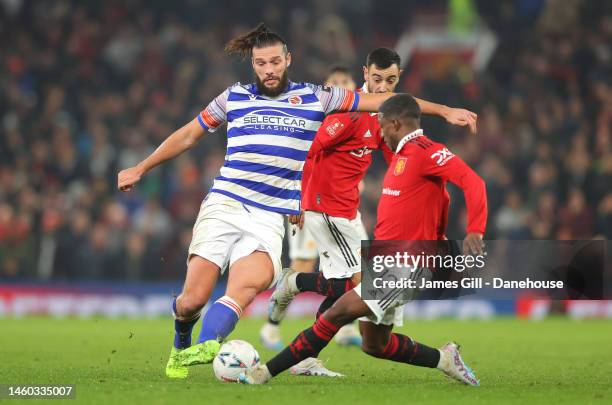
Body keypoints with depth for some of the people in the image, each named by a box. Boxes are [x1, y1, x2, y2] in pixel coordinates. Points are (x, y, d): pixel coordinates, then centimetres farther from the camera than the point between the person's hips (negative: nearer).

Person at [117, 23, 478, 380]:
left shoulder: (314, 98, 9)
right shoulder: (234, 97, 12)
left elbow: (379, 100, 9)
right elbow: (188, 135, 23)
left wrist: (444, 110, 7)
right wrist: (140, 169, 24)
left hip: (270, 217, 0)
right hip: (224, 204, 0)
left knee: (253, 280, -31)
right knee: (193, 300, -9)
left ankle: (206, 346, -47)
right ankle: (181, 344, 23)